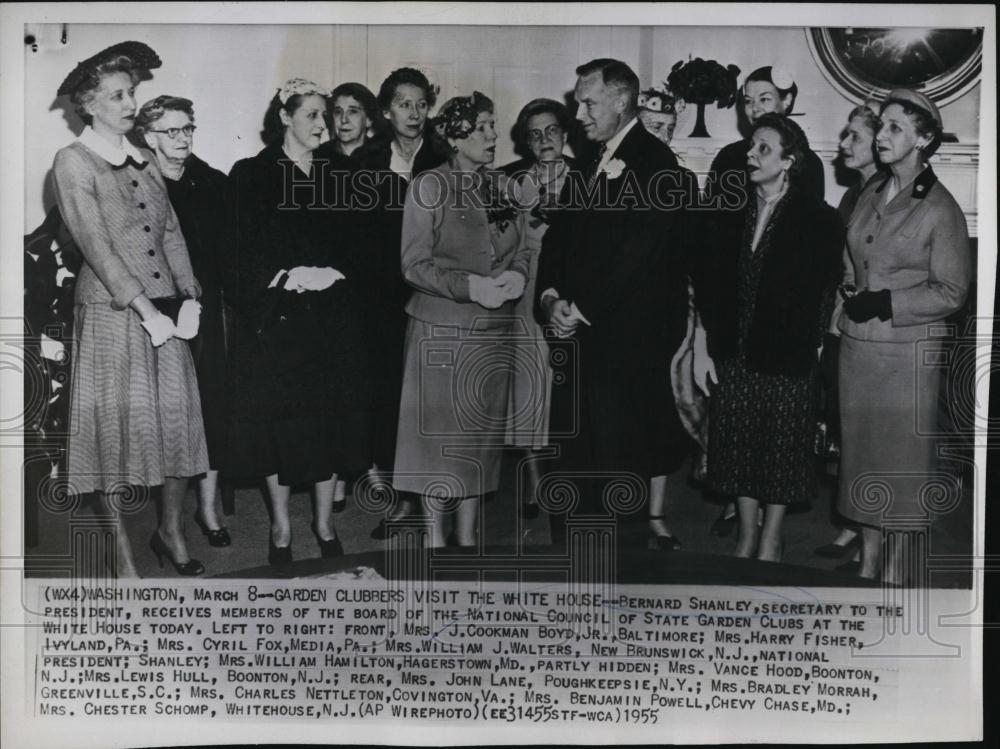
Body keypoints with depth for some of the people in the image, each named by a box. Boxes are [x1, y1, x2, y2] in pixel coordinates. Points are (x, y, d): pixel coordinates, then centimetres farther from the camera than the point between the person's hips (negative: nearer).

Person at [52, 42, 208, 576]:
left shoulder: (143, 160, 14)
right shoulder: (73, 162, -3)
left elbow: (171, 233, 9)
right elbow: (96, 245, -11)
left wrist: (190, 298, -3)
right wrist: (145, 309, -15)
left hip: (166, 313, 5)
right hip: (111, 313, -5)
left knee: (178, 419, 5)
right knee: (116, 428, 1)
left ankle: (171, 533, 22)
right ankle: (123, 555, 14)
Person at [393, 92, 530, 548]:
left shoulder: (501, 187, 10)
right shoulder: (429, 188, -5)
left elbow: (521, 249, 15)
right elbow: (414, 264, -10)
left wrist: (517, 275, -8)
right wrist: (470, 286, -21)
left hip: (493, 329, 5)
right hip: (440, 329, -5)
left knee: (481, 431, 9)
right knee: (438, 430, 1)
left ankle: (468, 534, 21)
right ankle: (435, 533, 17)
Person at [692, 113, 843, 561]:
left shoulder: (819, 221, -6)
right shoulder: (730, 213, 5)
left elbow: (819, 292, -4)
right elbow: (706, 284, 5)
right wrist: (702, 347, 1)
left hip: (787, 357, -3)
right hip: (731, 354, 4)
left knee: (781, 448, 7)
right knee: (738, 446, 12)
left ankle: (771, 542, 25)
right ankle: (747, 534, 30)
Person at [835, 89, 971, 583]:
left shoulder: (940, 208, -9)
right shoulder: (869, 196, 9)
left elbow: (951, 292, -8)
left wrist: (887, 303, -15)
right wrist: (850, 292, 2)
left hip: (906, 351, -6)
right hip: (856, 344, 6)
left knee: (902, 457, 3)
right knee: (860, 450, 11)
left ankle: (896, 571, 17)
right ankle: (867, 561, 25)